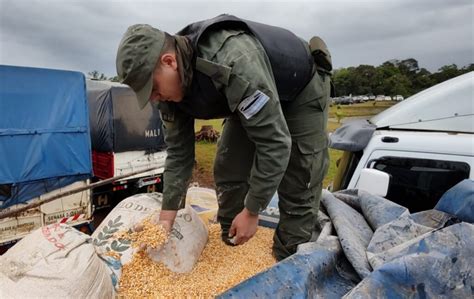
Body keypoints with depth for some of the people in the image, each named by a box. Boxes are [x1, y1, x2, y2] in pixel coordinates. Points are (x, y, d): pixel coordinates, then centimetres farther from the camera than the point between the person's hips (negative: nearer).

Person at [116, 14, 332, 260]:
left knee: (297, 190, -9)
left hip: (301, 90, -6)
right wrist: (166, 218, -10)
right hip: (253, 99, 7)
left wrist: (252, 212, -29)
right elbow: (178, 152, -8)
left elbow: (275, 143, -38)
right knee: (227, 172, 1)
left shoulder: (233, 61, -42)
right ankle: (229, 252, 19)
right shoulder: (171, 86, -16)